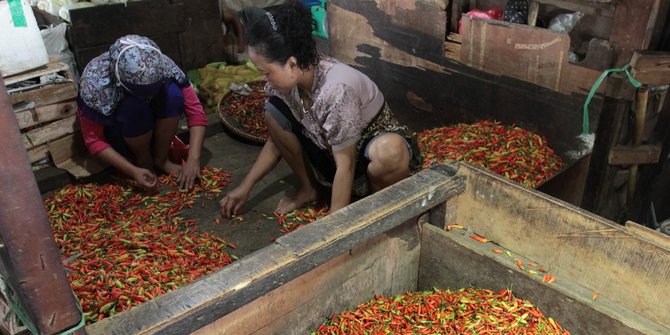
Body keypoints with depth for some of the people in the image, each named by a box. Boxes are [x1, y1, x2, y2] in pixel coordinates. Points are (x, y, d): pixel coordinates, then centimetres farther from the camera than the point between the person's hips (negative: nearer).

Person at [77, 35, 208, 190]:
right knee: (133, 107, -35)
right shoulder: (94, 84, -33)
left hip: (150, 129, 3)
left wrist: (193, 160, -34)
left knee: (173, 93, -27)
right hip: (116, 134, -2)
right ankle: (144, 162, -9)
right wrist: (133, 171, -33)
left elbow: (196, 112, -24)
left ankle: (160, 159, -11)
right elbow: (93, 140, -23)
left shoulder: (164, 66, -27)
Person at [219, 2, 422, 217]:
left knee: (389, 151, -42)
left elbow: (345, 165, -30)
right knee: (273, 112, -10)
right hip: (330, 151, 7)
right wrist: (245, 187, 0)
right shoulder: (287, 78, -13)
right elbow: (277, 140, 1)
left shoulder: (337, 88, -36)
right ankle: (308, 188, 4)